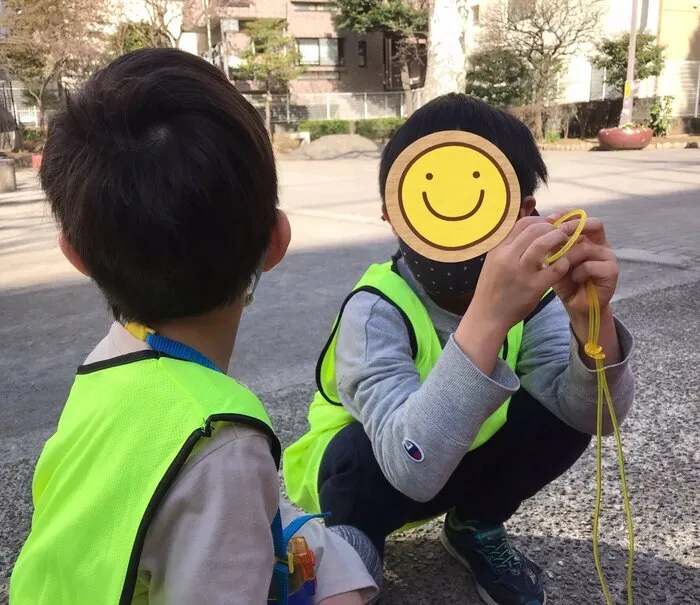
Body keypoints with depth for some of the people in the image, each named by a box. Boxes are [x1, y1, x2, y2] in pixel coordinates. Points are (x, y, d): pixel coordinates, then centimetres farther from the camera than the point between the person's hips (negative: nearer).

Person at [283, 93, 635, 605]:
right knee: (369, 448, -37)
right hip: (356, 476, -4)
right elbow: (413, 464, -48)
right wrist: (487, 318, -58)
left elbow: (594, 414, -27)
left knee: (560, 414, -21)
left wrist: (591, 318, -47)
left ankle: (474, 528, 9)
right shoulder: (376, 312, -34)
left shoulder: (529, 293, -19)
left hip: (456, 465, 4)